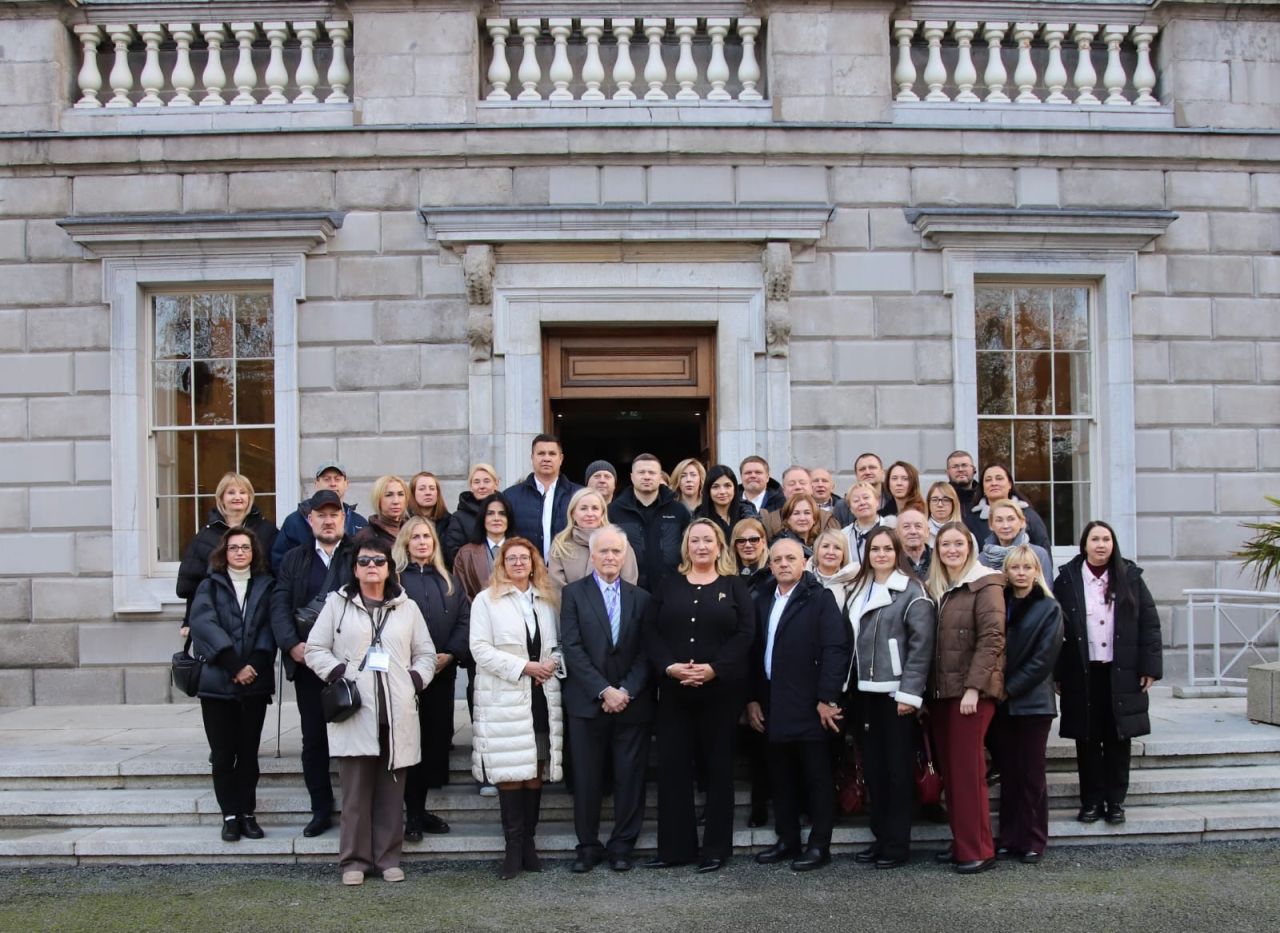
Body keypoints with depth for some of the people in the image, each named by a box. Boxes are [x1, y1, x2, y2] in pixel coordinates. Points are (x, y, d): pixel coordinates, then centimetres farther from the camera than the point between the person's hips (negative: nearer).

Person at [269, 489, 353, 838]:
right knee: (313, 739, 7)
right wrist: (292, 645, -11)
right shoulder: (294, 560, 13)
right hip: (308, 662, 3)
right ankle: (321, 810, 17)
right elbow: (280, 606, 4)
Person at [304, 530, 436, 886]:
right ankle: (354, 860, 9)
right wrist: (338, 673, -7)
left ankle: (388, 858, 14)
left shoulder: (407, 607, 15)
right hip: (354, 712, -2)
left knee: (392, 791, 5)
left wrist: (416, 679, 1)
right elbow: (315, 649, 7)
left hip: (397, 714, 2)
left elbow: (426, 653, 18)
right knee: (356, 791, -1)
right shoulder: (337, 603, 9)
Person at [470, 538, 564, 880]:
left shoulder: (546, 600, 17)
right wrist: (524, 666, -11)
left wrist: (553, 662, -3)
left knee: (536, 771, 4)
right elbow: (480, 649, -5)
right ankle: (514, 848, -1)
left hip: (541, 697, 4)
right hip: (504, 698, -4)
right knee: (510, 774, -6)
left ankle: (528, 843, 11)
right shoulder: (486, 600, 4)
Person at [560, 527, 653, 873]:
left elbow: (645, 652, 3)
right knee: (587, 779, 4)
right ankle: (588, 846, 16)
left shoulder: (641, 598, 9)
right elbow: (573, 648, -6)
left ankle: (622, 846, 15)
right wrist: (604, 691, -13)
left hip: (632, 703, 2)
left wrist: (626, 691, -10)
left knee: (630, 778, 4)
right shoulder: (573, 593, 3)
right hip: (587, 702, -1)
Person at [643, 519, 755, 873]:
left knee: (718, 766, 4)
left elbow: (746, 633, -5)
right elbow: (651, 632, 3)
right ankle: (674, 846, 9)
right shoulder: (668, 586, 11)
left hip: (721, 689, -2)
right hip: (674, 690, 2)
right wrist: (670, 666, -14)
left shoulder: (734, 586, 5)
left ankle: (716, 848, 12)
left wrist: (713, 668, -16)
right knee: (673, 766, 1)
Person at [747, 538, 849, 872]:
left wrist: (827, 699, -16)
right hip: (773, 707, 6)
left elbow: (836, 649, -12)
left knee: (817, 777, 1)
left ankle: (819, 844, 8)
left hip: (810, 707, -6)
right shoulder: (763, 604, 15)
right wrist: (753, 700, 8)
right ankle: (788, 839, 20)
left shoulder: (820, 598, -4)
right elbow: (756, 654, 14)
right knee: (781, 778, 11)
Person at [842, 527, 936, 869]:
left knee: (898, 767, 1)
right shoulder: (856, 591, 14)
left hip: (896, 692, -6)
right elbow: (850, 639, 13)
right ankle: (880, 837, 19)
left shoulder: (911, 591, -6)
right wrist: (852, 685, 6)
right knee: (873, 766, 10)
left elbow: (921, 645, -12)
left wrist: (910, 692, -16)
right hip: (866, 691, 6)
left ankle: (897, 843, 8)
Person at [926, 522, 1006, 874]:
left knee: (968, 769, -6)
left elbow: (991, 638, -13)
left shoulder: (985, 585, -5)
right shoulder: (935, 588, 14)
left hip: (972, 691, -6)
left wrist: (973, 687, -18)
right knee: (950, 769, 8)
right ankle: (961, 842, 16)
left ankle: (978, 849, 1)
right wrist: (929, 692, 9)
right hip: (940, 692, 7)